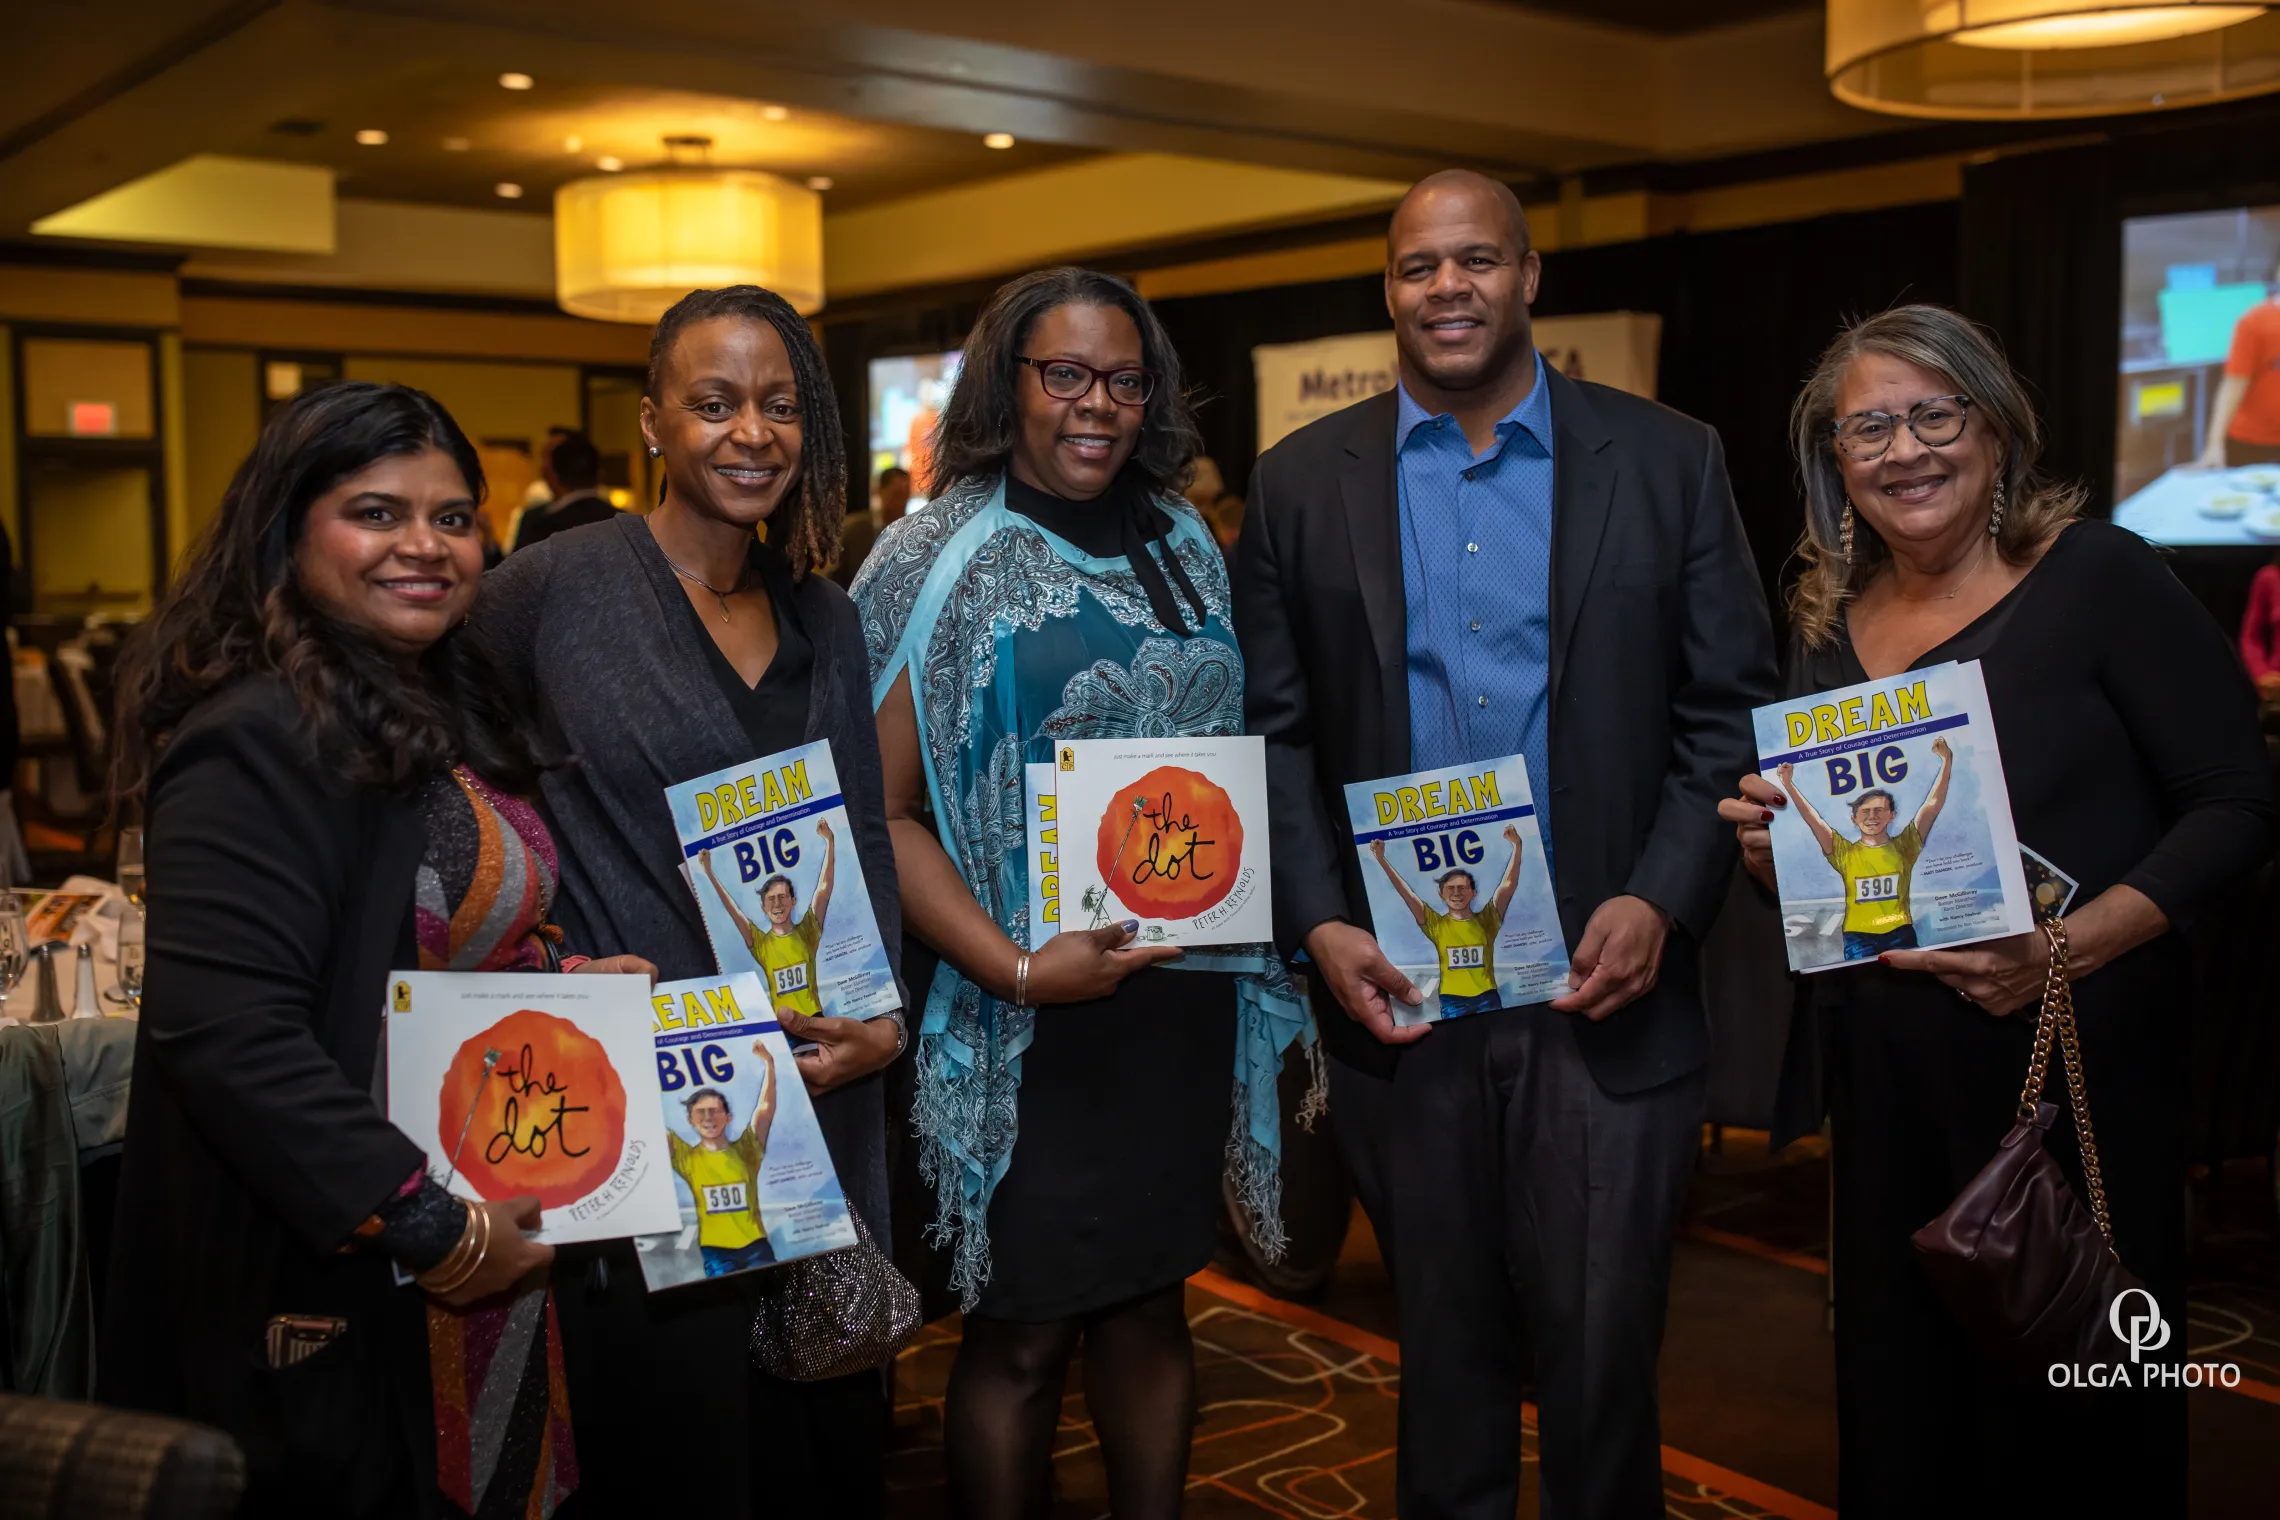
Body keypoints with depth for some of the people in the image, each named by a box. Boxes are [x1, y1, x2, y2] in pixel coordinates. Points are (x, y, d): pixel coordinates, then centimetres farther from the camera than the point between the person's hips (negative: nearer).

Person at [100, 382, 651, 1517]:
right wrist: (428, 1232, -24)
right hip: (334, 1293, -9)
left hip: (498, 1238, 9)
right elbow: (225, 1037, -28)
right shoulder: (258, 743, -21)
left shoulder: (448, 711, 10)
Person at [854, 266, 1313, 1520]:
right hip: (1032, 1016, -4)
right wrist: (1014, 967, -21)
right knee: (1024, 1333, 6)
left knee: (1151, 1304, 16)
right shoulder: (946, 560, -5)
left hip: (1188, 988, 5)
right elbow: (885, 813, -10)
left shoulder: (1182, 545, 10)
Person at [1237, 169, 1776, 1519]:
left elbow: (1731, 711, 2)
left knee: (1602, 1350, 5)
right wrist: (1317, 923, -6)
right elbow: (1274, 732, 5)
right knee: (1444, 1349, 16)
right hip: (1398, 992, 1)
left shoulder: (1669, 461, 3)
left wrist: (1661, 903, -10)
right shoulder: (1301, 483, 6)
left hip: (1605, 996, -1)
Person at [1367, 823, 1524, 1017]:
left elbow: (1509, 884, -5)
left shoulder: (1486, 920, 3)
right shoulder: (1436, 924, 4)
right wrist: (1381, 859, -8)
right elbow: (1406, 893, -1)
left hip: (1486, 996, 0)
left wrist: (1516, 846, -15)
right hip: (1452, 1000, 0)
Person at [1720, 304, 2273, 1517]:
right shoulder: (1826, 628, 8)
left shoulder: (2097, 576, -7)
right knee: (1898, 1417, 13)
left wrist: (2072, 946, -22)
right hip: (1884, 1085, 5)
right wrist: (1769, 848, -7)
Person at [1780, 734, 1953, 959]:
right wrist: (1789, 785, -10)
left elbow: (1933, 804, 1)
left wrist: (1947, 761, -8)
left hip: (1900, 933, 1)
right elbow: (1813, 819, -1)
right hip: (1859, 937, -1)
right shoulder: (1845, 852, 6)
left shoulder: (1904, 846, 7)